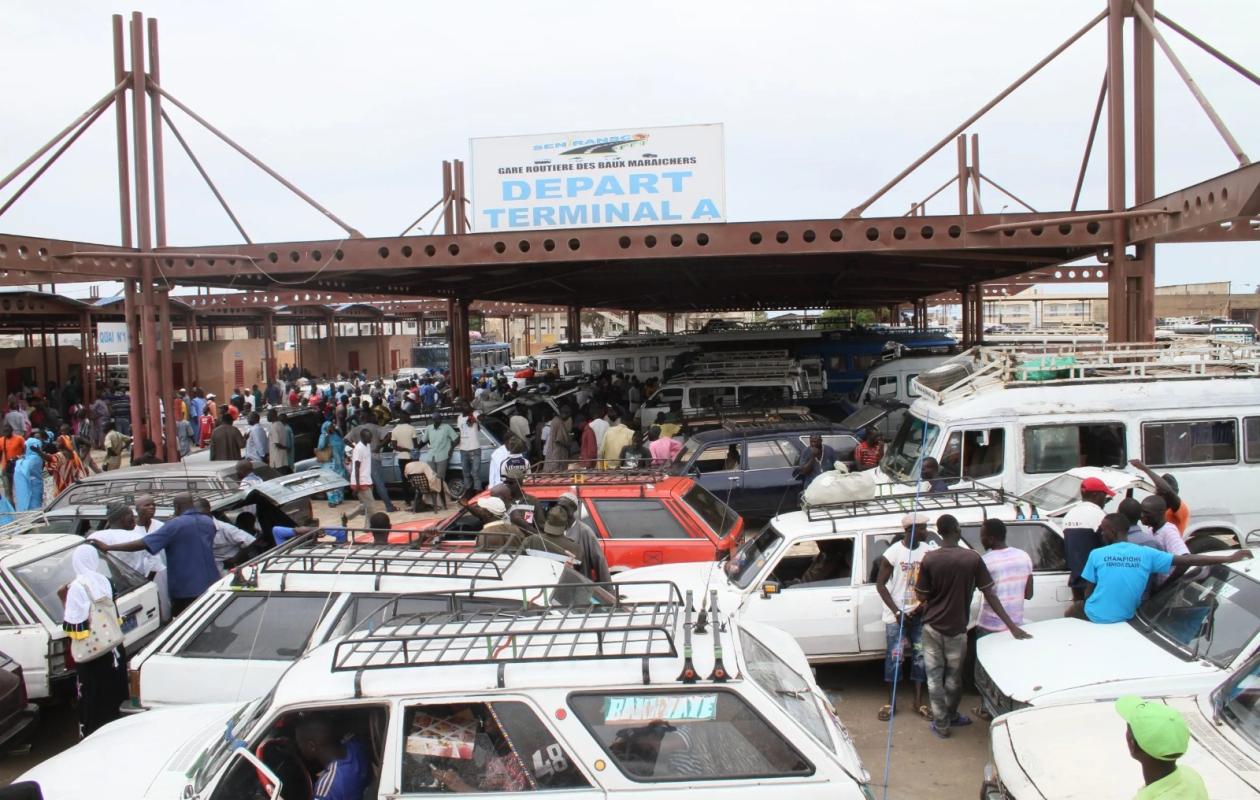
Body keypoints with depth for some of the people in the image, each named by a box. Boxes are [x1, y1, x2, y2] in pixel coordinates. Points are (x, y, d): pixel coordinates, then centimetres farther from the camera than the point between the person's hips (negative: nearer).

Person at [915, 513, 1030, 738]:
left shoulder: (929, 559, -12)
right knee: (954, 676, 18)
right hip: (957, 628, 1)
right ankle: (951, 716, 35)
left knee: (934, 676, 10)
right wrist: (1012, 626, -5)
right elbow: (989, 594, -9)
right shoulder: (973, 558, -9)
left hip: (932, 626, -1)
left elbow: (922, 596, -7)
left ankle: (941, 724, 15)